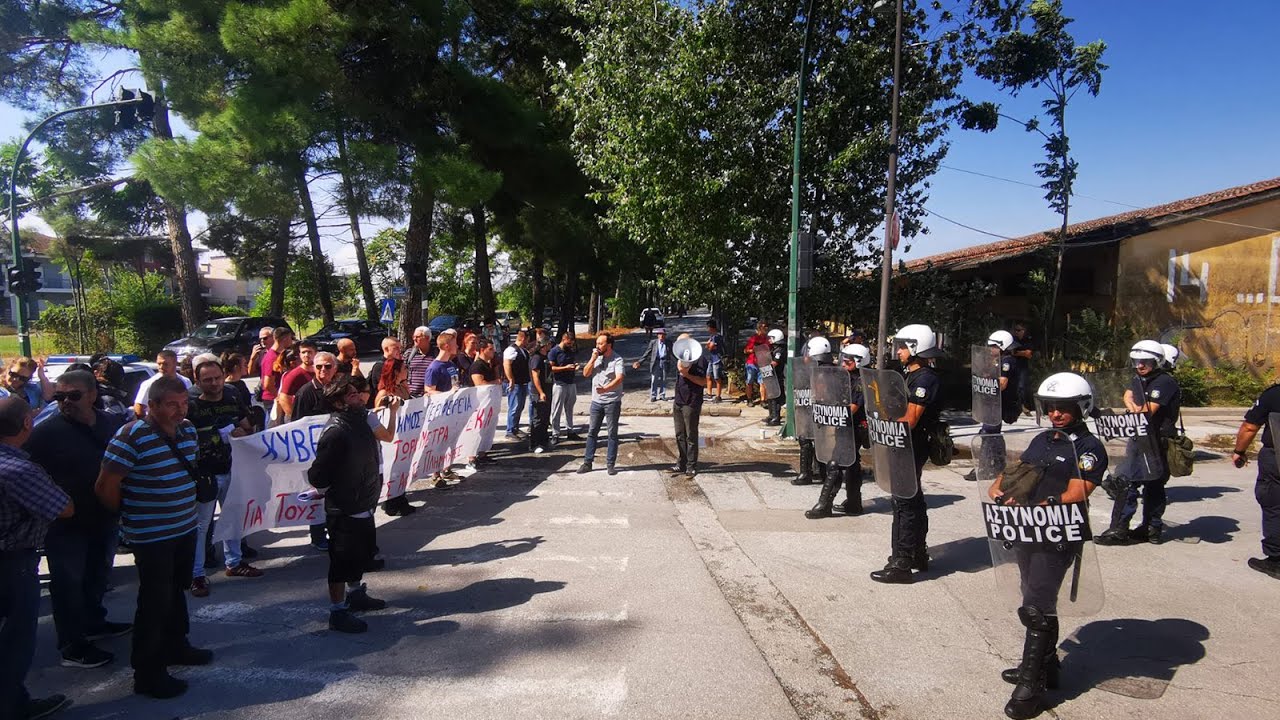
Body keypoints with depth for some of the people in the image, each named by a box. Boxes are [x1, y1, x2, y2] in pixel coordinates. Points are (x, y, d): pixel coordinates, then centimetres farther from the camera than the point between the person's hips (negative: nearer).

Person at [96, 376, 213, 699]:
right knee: (156, 601, 0)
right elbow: (105, 488, -16)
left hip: (185, 528, 7)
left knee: (176, 591, 22)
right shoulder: (132, 436, -20)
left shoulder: (188, 430, 3)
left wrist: (186, 507, 14)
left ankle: (176, 646, 41)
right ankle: (148, 673, 14)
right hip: (152, 536, -7)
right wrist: (130, 515, -2)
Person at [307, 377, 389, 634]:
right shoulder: (336, 432, -24)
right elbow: (317, 476, -23)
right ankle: (338, 613, 17)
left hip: (363, 506, 9)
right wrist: (333, 493, -7)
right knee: (342, 561, 3)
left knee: (363, 553, 24)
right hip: (344, 511, -9)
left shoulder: (359, 420, 3)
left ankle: (356, 595, 43)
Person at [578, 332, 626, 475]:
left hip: (612, 402, -5)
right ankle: (587, 462, 13)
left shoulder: (617, 360, -11)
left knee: (612, 434, 3)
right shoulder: (596, 358, 8)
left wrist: (606, 388, -40)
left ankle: (610, 464, 9)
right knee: (592, 432, 7)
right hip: (596, 401, 5)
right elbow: (586, 373, 4)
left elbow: (619, 378, -24)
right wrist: (592, 359, -9)